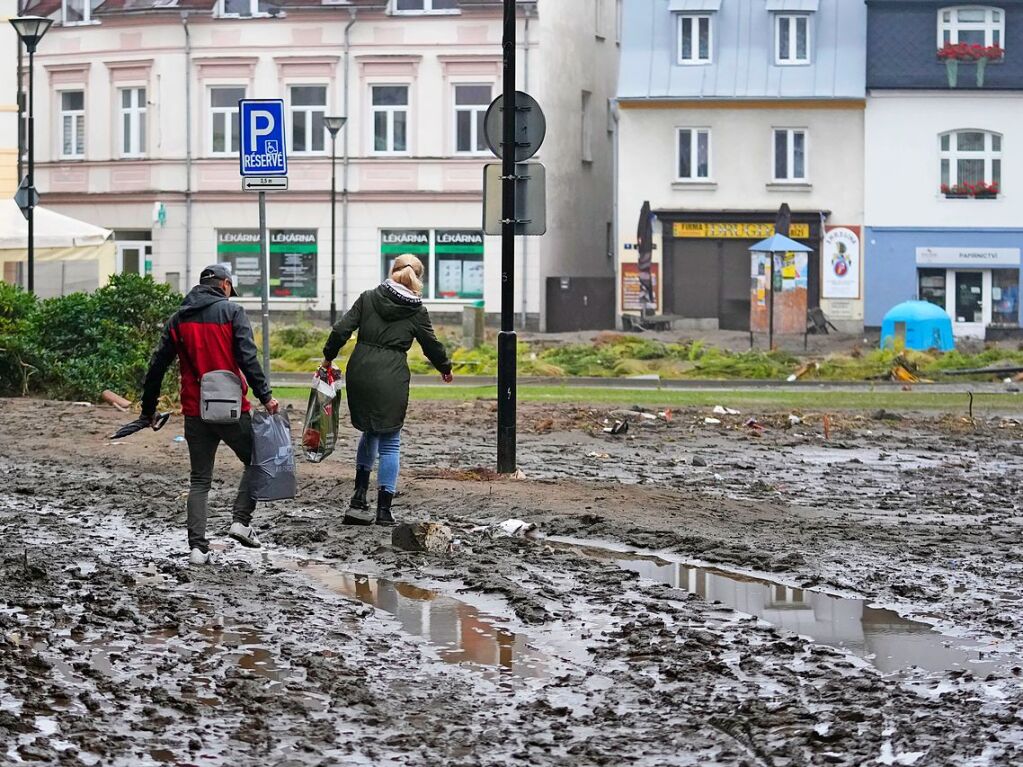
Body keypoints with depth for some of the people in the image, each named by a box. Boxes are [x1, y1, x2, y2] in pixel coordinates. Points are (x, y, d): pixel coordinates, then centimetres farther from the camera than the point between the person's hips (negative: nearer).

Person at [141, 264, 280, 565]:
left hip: (195, 412, 4)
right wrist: (265, 396, -12)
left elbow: (157, 366, 10)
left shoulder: (178, 319, 11)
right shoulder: (232, 312, -3)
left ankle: (198, 547, 1)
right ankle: (241, 520, 2)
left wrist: (148, 409, 17)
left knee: (200, 481, 10)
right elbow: (247, 359, -14)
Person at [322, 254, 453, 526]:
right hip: (392, 379, -3)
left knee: (370, 431, 23)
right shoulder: (417, 312, 1)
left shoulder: (368, 298, 5)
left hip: (360, 373, 3)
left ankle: (359, 498, 17)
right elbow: (432, 345, 10)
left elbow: (341, 330, 0)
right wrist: (445, 368, 29)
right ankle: (384, 509, 3)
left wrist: (328, 356, 14)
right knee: (390, 442, 6)